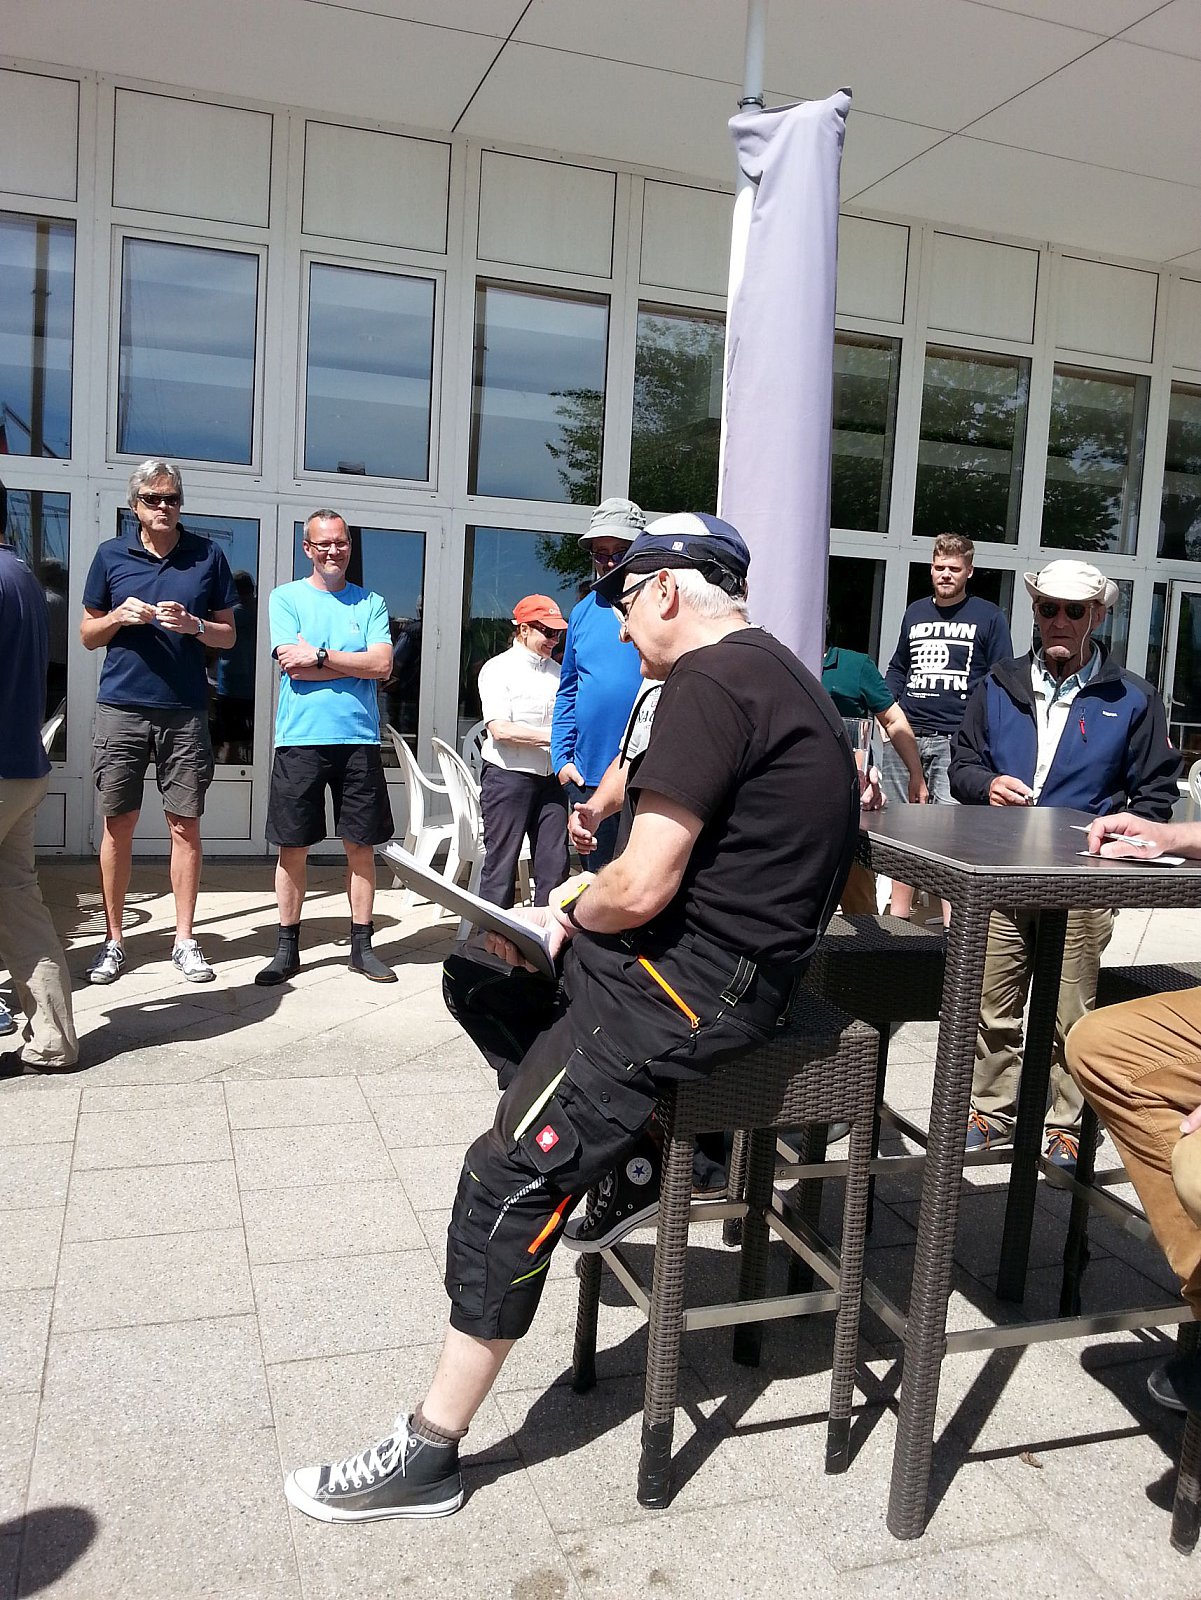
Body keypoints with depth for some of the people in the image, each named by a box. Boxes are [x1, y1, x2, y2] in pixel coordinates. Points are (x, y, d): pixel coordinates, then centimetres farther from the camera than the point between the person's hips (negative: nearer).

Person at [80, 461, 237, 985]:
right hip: (121, 709, 0)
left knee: (185, 825, 3)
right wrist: (117, 617, -8)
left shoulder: (208, 557, 7)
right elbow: (88, 635, 12)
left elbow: (228, 635, 9)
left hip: (185, 711, 0)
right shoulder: (110, 556, 8)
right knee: (118, 824, 4)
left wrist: (194, 625, -10)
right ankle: (113, 941, 16)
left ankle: (184, 940, 14)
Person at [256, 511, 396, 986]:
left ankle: (362, 945, 16)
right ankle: (287, 947, 15)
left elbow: (382, 664, -5)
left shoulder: (371, 604, 11)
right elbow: (293, 665, -8)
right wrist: (354, 663, -6)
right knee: (293, 846, 3)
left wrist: (319, 654, -10)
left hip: (359, 739, 2)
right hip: (300, 739, -1)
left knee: (361, 845, 6)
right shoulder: (286, 598, 6)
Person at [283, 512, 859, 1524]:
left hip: (695, 982, -11)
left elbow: (641, 888, -23)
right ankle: (616, 1138, 24)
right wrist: (590, 903, 9)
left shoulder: (709, 682, -18)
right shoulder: (780, 674, 15)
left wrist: (576, 919, -2)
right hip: (739, 954, 11)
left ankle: (428, 1459, 3)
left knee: (507, 1189, -9)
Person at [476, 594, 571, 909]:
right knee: (501, 862, 2)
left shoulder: (556, 671, 14)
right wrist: (551, 736, -16)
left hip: (550, 777, 6)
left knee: (554, 864, 5)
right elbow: (500, 729, -14)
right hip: (508, 776, -5)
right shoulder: (498, 669, -4)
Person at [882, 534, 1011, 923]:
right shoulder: (915, 613, 19)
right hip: (904, 735, 5)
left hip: (956, 740, -4)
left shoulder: (988, 617, 7)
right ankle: (897, 914, 17)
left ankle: (953, 923, -10)